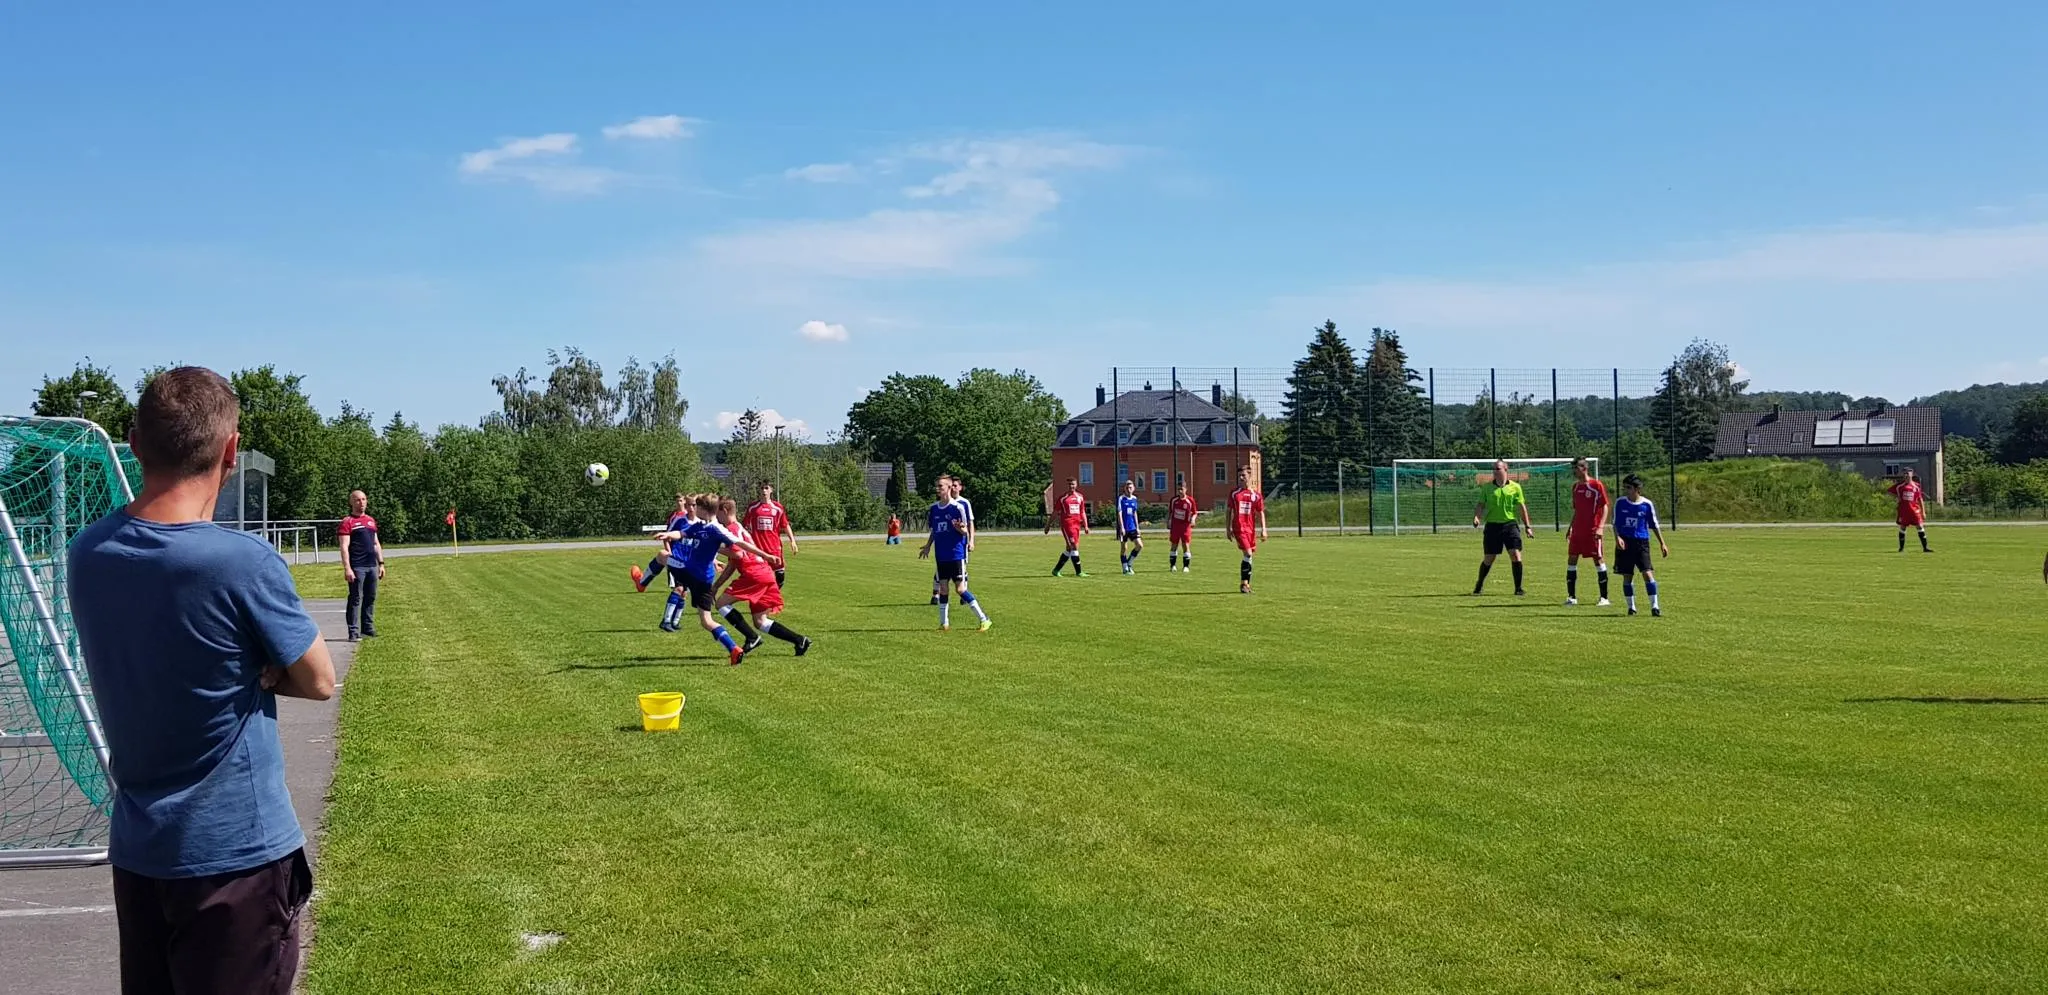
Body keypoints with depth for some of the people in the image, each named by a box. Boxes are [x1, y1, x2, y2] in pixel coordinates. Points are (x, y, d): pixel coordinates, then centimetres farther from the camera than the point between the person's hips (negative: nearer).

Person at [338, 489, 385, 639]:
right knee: (355, 599, -4)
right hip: (357, 568, -6)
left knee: (371, 598, 10)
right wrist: (347, 568, -18)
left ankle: (368, 627, 19)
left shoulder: (371, 521, 17)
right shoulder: (347, 522, -4)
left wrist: (381, 563, 17)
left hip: (372, 566, 6)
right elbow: (344, 547, -10)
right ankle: (353, 632, -2)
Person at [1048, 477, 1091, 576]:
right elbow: (1055, 513, 4)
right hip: (1067, 524, -6)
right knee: (1074, 547, -13)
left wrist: (1086, 526, 11)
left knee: (1069, 549, 9)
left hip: (1077, 524, 6)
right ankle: (1078, 572, -9)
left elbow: (1083, 512, 18)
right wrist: (1048, 525, 5)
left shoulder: (1080, 497, 14)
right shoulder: (1062, 498, 1)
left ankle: (1056, 570, 20)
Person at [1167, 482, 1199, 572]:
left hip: (1185, 525, -2)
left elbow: (1195, 512, 2)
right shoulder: (1174, 499, 2)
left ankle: (1186, 566, -1)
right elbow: (1170, 511, 12)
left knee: (1186, 545, -7)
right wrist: (1168, 522, 8)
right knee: (1174, 545, 6)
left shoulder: (1190, 501, -5)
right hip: (1175, 525, 2)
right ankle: (1172, 566, 15)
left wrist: (1193, 519, -17)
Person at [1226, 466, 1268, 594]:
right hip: (1239, 528, -3)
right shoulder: (1234, 493, 5)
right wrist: (1228, 529, 7)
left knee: (1248, 556, 7)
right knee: (1248, 554, -16)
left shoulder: (1256, 495, 8)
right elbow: (1229, 511, 10)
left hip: (1251, 528, 3)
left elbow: (1261, 513, 9)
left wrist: (1263, 529, -2)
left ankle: (1246, 584, 18)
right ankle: (1244, 583, -7)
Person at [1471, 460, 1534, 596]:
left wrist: (1527, 526, 6)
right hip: (1492, 525, 0)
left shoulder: (1515, 487, 3)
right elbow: (1480, 505, 6)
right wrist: (1476, 516, -14)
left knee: (1516, 555, -11)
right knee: (1489, 559, 5)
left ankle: (1518, 588, -1)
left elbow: (1521, 507, 8)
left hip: (1510, 525, 0)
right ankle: (1479, 585, 26)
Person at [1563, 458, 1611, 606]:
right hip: (1578, 530, 7)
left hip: (1593, 530, -7)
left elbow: (1605, 507, -8)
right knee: (1571, 559, 3)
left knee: (1598, 560, -2)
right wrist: (1571, 527, 17)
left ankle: (1604, 598, 4)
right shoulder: (1575, 487, 13)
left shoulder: (1596, 485, -7)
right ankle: (1571, 597, 8)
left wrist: (1601, 527, -17)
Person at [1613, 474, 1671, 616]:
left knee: (1648, 573, -12)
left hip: (1642, 543, -1)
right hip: (1624, 543, 1)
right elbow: (1615, 523, 4)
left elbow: (1654, 525, 9)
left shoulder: (1647, 504, -1)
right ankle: (1631, 607, 16)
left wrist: (1662, 543, 8)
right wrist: (1617, 537, -13)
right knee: (1627, 576, 4)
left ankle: (1654, 606, -6)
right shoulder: (1620, 503, 0)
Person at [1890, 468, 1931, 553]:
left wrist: (1923, 512, 6)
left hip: (1914, 509, 0)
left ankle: (1925, 547, -1)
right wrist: (1897, 497, -4)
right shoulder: (1900, 485, 2)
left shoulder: (1916, 486, 4)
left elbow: (1920, 499, 8)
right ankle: (1901, 548, 17)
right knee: (1902, 528, 5)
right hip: (1903, 510, 0)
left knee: (1920, 526, -5)